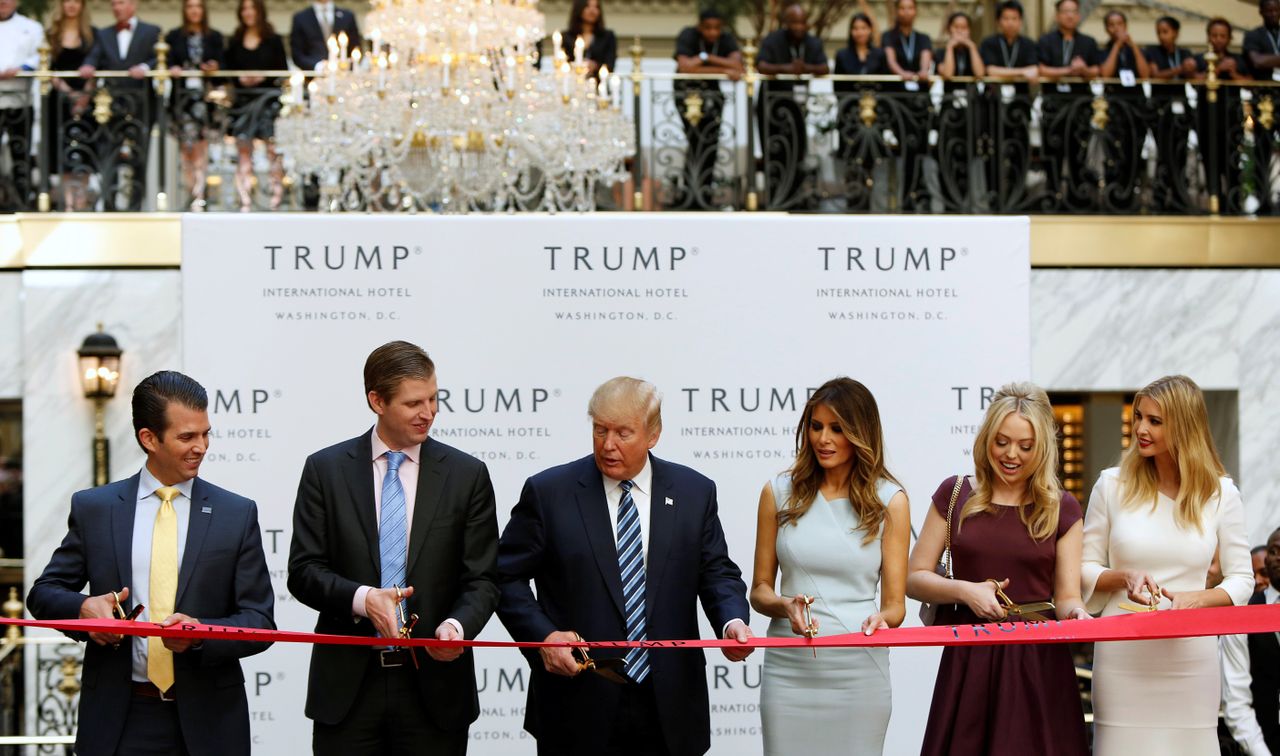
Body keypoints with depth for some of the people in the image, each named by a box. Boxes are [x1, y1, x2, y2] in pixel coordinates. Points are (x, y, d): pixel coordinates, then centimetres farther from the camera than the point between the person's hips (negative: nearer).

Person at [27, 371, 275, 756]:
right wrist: (83, 607, -13)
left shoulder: (237, 514, 1)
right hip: (119, 721, 0)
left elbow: (259, 621, -1)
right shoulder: (93, 508, 4)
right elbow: (44, 593, 9)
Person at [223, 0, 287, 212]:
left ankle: (276, 199, -4)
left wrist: (263, 77, -12)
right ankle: (245, 202, 2)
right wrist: (240, 79, -8)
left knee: (273, 148, -7)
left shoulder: (273, 41, 6)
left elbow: (283, 71, 3)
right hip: (242, 99, 3)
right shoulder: (235, 42, 12)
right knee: (244, 150, 1)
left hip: (268, 98, -3)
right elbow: (228, 71, 11)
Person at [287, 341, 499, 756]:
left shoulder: (467, 475, 3)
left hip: (434, 683, 0)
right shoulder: (325, 469, 3)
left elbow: (481, 579, 3)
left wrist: (457, 625, -19)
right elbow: (304, 570, 0)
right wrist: (361, 599, -19)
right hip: (347, 686, 0)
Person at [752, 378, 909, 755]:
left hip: (858, 670, -1)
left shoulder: (889, 500, 2)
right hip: (789, 669, 1)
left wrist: (882, 619, -21)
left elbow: (895, 603, 2)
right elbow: (760, 590, 8)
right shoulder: (780, 493, 4)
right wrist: (785, 606, -14)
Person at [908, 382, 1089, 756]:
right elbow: (914, 578, 5)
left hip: (1038, 660, 0)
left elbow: (1066, 597, 3)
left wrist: (1075, 612, -20)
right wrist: (965, 590, -12)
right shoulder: (955, 494, 5)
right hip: (967, 660, 0)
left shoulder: (1062, 508, 5)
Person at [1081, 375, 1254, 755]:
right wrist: (1124, 577, -14)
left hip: (1190, 655, 0)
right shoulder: (1113, 485, 1)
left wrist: (1196, 599, -14)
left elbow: (1241, 580, 6)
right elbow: (1084, 569, 7)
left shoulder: (1221, 494, 2)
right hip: (1122, 652, 0)